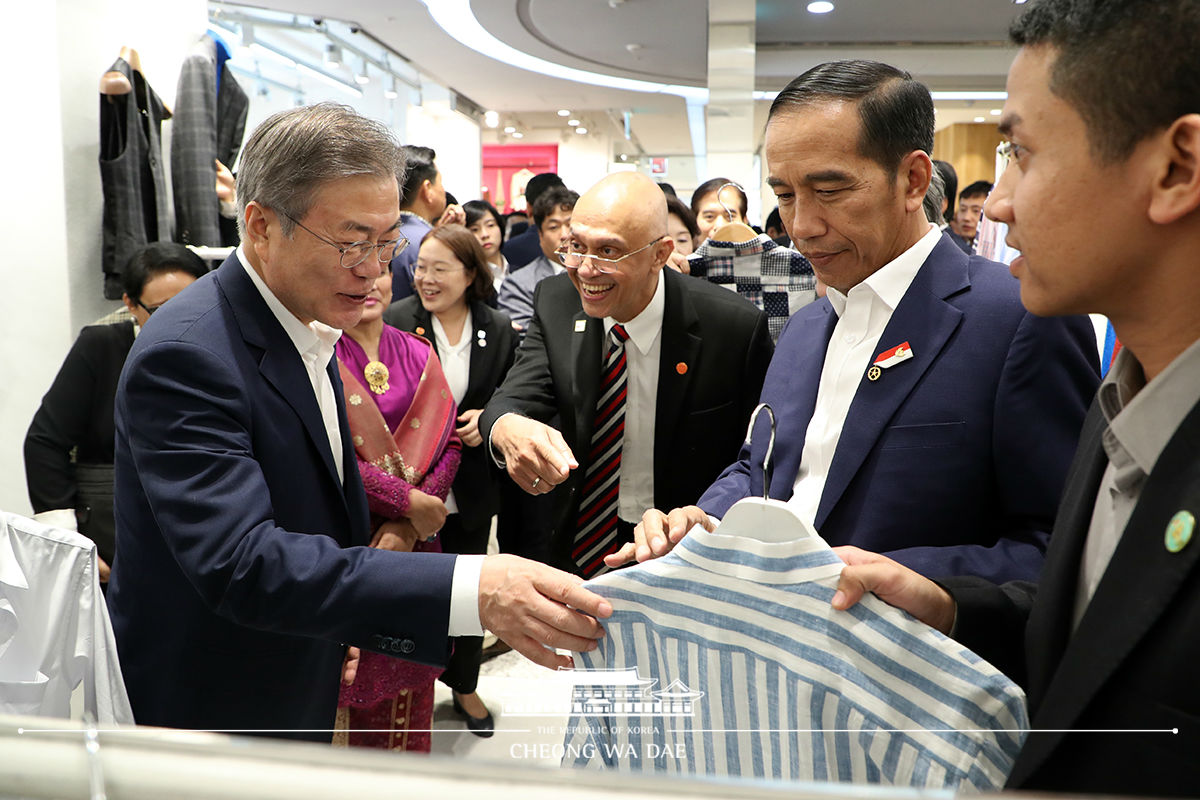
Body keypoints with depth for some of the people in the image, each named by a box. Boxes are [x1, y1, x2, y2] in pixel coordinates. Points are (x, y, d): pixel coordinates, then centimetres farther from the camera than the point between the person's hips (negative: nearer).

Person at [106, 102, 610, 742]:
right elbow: (240, 562, -37)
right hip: (205, 716, -8)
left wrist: (330, 629, 5)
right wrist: (471, 592, -45)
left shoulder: (306, 326, 2)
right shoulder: (186, 354, -27)